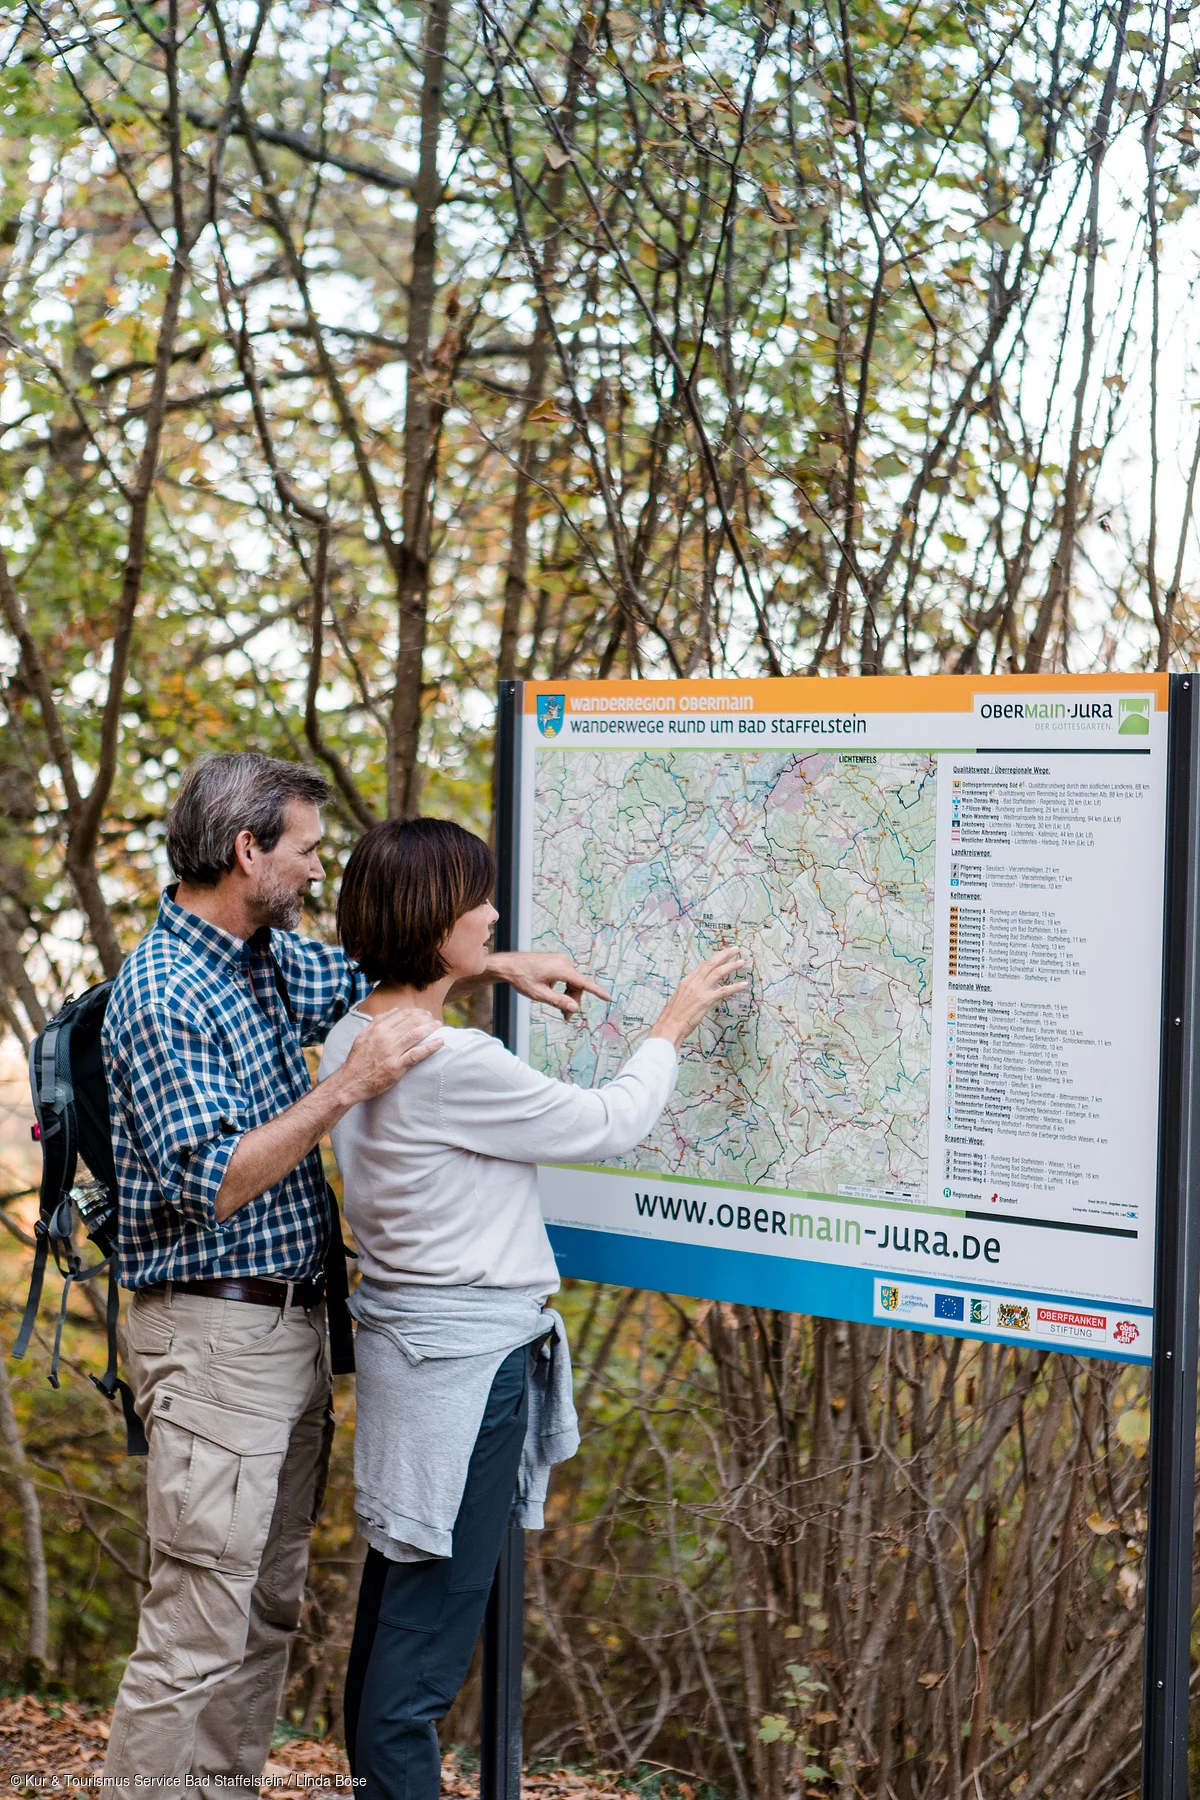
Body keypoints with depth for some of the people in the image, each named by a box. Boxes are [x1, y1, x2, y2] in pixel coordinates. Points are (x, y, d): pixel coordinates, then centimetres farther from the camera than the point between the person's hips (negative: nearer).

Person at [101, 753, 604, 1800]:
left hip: (297, 1321, 10)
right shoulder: (164, 996, -18)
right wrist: (347, 1091, -27)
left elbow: (365, 974, 32)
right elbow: (212, 1186, -25)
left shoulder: (273, 958, 10)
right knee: (200, 1626, -8)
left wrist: (496, 965, 20)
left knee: (270, 1609, 15)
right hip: (217, 1332, -10)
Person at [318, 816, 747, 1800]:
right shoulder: (454, 1063, -23)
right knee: (426, 1638, -2)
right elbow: (610, 1124, -11)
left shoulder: (352, 1040, 5)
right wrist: (671, 1027, 4)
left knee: (392, 1609, 18)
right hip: (465, 1358, -10)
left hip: (407, 1339, 10)